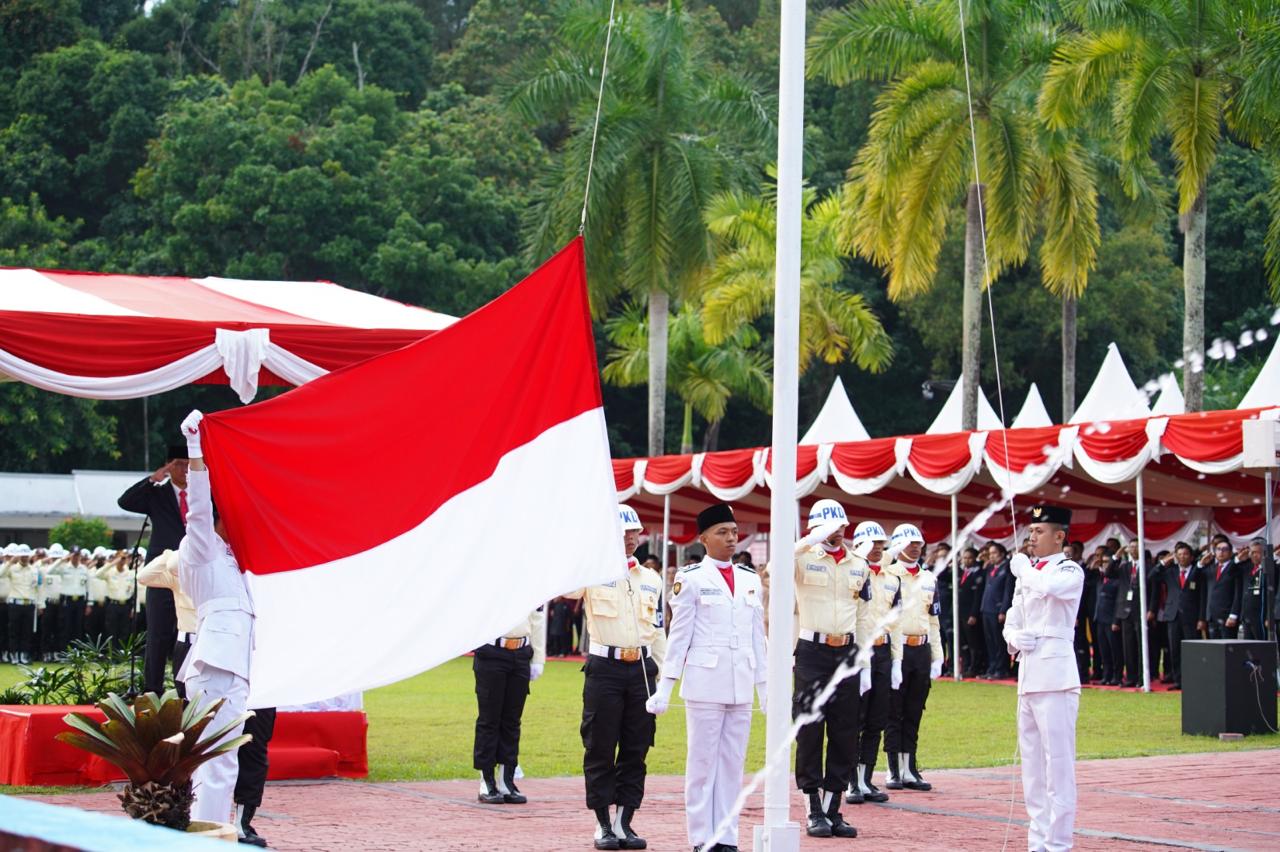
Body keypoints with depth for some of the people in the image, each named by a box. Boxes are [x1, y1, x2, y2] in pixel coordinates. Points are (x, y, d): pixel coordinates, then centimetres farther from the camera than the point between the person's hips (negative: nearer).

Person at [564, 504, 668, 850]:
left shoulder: (652, 579, 14)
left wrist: (663, 670, 12)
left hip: (642, 669, 4)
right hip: (604, 668, -4)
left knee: (636, 749, 5)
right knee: (600, 748, 0)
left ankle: (625, 822, 13)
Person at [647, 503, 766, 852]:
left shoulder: (750, 580, 12)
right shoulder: (691, 579, -1)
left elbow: (757, 636, 15)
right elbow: (679, 635, -2)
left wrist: (764, 686, 12)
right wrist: (665, 687, -5)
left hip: (740, 687, 4)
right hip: (705, 685, -4)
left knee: (733, 762, 6)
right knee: (702, 763, 0)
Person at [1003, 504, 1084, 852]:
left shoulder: (1070, 572, -5)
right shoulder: (1026, 573, 18)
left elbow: (1044, 587, -27)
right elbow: (1012, 621, 22)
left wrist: (1022, 566, -8)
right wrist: (1014, 637, -1)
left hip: (1055, 676, -8)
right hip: (1028, 674, 8)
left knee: (1058, 762, -9)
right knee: (1032, 764, 11)